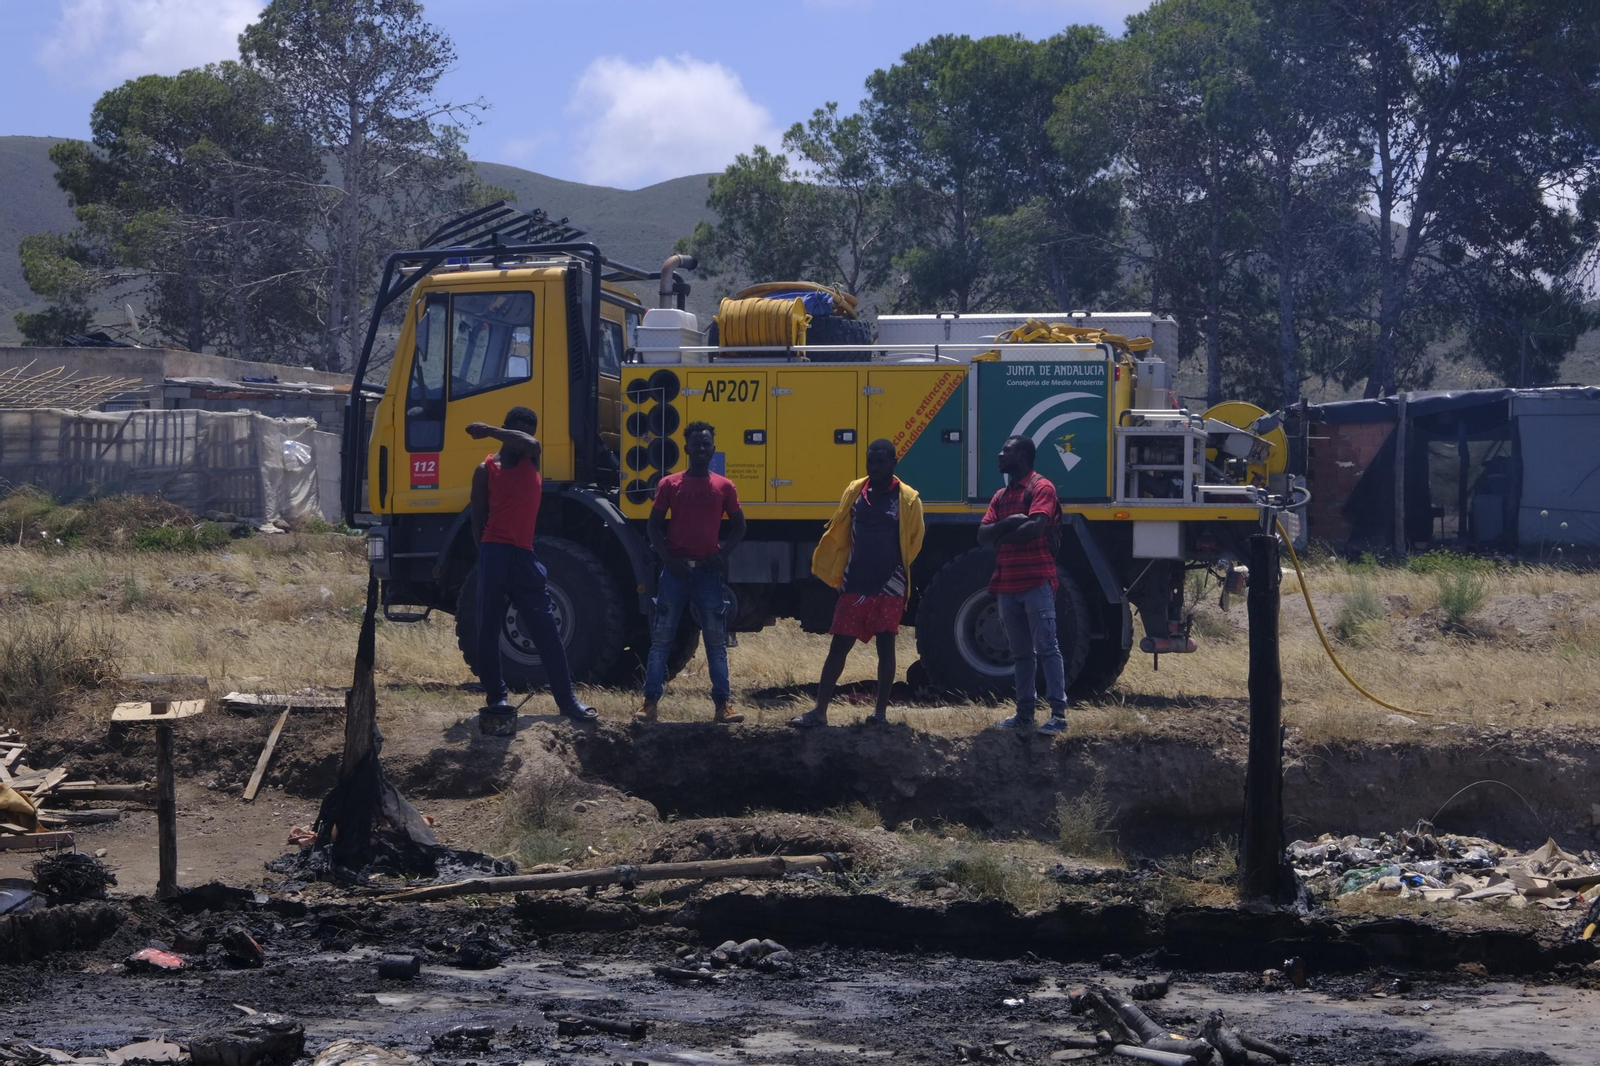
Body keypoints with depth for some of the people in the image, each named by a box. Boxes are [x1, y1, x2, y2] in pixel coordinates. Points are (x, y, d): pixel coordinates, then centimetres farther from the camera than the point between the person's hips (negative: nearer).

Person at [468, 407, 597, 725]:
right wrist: (485, 556, -6)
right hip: (495, 553, -3)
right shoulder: (486, 469, 3)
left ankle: (566, 698, 0)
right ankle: (496, 696, 5)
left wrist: (488, 431, -12)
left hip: (524, 555, 4)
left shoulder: (532, 461, 13)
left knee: (546, 627, 0)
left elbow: (530, 443, -13)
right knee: (489, 628, -2)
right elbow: (478, 519, 3)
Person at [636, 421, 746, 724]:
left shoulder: (724, 486, 6)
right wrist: (667, 559, -9)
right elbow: (655, 526, 5)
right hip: (675, 570, 0)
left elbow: (738, 526, 11)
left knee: (716, 640, 0)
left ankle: (723, 704, 1)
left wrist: (723, 554, -5)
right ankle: (651, 701, 0)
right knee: (661, 638, -2)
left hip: (707, 571, 1)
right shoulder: (670, 484, 4)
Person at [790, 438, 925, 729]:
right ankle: (819, 711, 4)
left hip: (889, 587, -3)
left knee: (885, 647, 4)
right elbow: (837, 535, 9)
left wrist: (897, 572, 0)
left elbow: (914, 542, 1)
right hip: (855, 586, 3)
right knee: (838, 646, 2)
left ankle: (881, 711, 13)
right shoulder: (854, 492, 5)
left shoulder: (908, 499, -5)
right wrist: (837, 575, 5)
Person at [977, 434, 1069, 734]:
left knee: (1046, 647, -10)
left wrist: (1001, 537, -4)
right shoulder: (1001, 496, 19)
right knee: (1021, 653, 9)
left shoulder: (1041, 488, -4)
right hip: (1007, 583, 8)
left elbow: (1035, 527, -18)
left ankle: (1058, 713, -12)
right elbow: (982, 534, 8)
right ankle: (1024, 713, 12)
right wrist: (1008, 523, -11)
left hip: (1036, 582, -8)